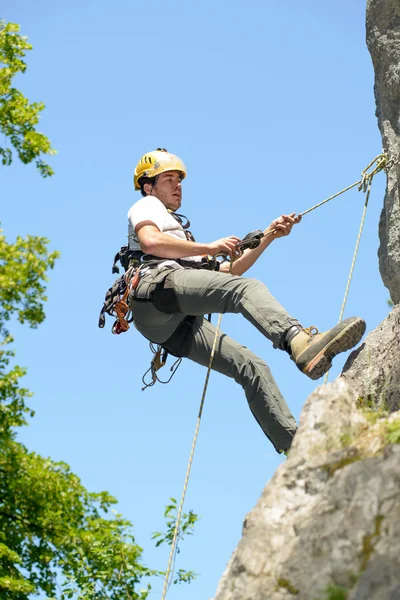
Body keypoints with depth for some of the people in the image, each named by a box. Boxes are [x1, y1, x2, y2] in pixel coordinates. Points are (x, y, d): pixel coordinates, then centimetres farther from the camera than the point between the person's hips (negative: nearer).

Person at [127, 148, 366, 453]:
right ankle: (300, 341, -57)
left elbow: (231, 270, 35)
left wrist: (269, 235, 26)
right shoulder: (147, 205, 21)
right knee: (246, 288, -29)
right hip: (159, 286, -8)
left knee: (252, 367, -6)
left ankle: (294, 446, -16)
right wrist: (208, 247, 0)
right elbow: (150, 242, -4)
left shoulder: (184, 240, 45)